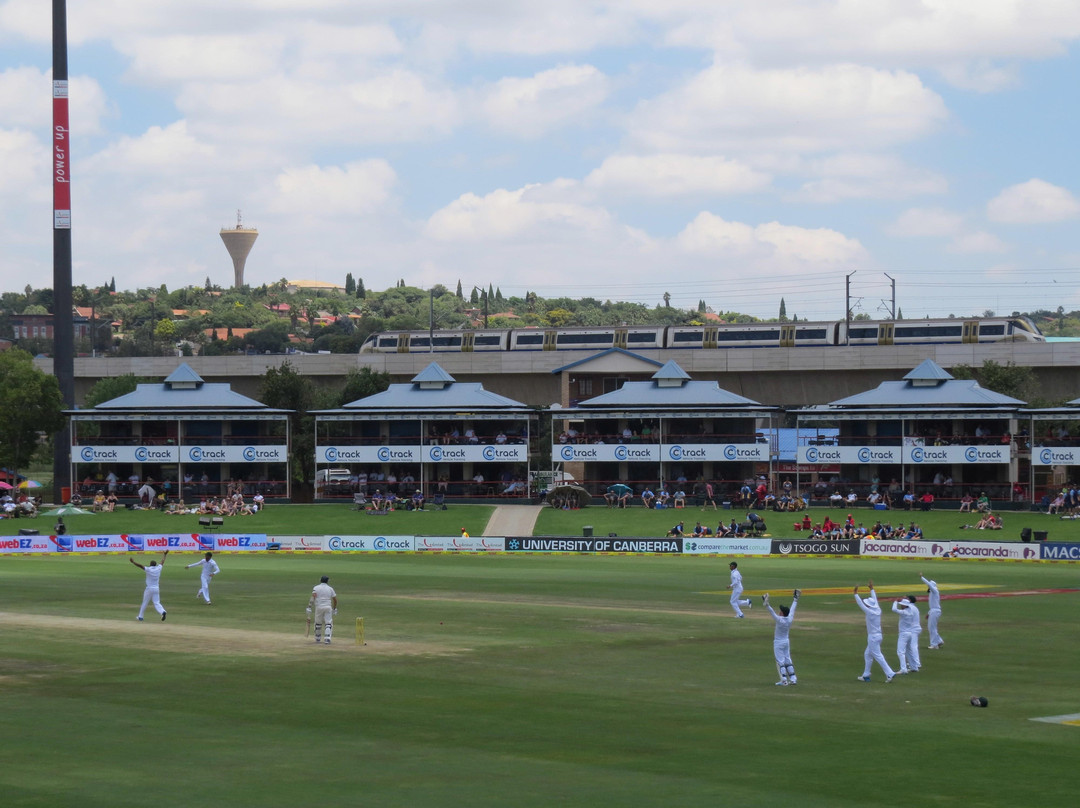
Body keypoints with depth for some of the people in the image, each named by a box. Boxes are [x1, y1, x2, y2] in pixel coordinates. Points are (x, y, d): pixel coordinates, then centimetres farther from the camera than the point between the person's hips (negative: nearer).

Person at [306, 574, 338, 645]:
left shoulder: (316, 588, 2)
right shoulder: (330, 588, 9)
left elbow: (313, 597, -12)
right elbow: (335, 599, 10)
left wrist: (309, 607, -15)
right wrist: (334, 609, 23)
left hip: (319, 607, 0)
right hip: (328, 607, 0)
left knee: (318, 623, 14)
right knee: (328, 623, 0)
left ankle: (318, 639, 24)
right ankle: (328, 638, -16)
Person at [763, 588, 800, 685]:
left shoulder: (779, 620, -22)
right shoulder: (790, 619, -5)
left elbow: (772, 612, -32)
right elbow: (792, 609, 8)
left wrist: (766, 605, -39)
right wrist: (795, 600, 21)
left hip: (778, 643, -7)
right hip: (787, 641, 7)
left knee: (780, 661, -3)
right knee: (788, 660, 13)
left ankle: (784, 680, -7)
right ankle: (793, 679, 13)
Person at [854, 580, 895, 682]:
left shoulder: (870, 612, -19)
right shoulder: (878, 610, 3)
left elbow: (861, 604, -21)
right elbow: (875, 600, 17)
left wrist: (856, 594, -17)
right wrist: (871, 589, 27)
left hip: (873, 637, -9)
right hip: (878, 636, 9)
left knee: (878, 656, -7)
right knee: (867, 654, 18)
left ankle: (890, 673, -11)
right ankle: (866, 675, 23)